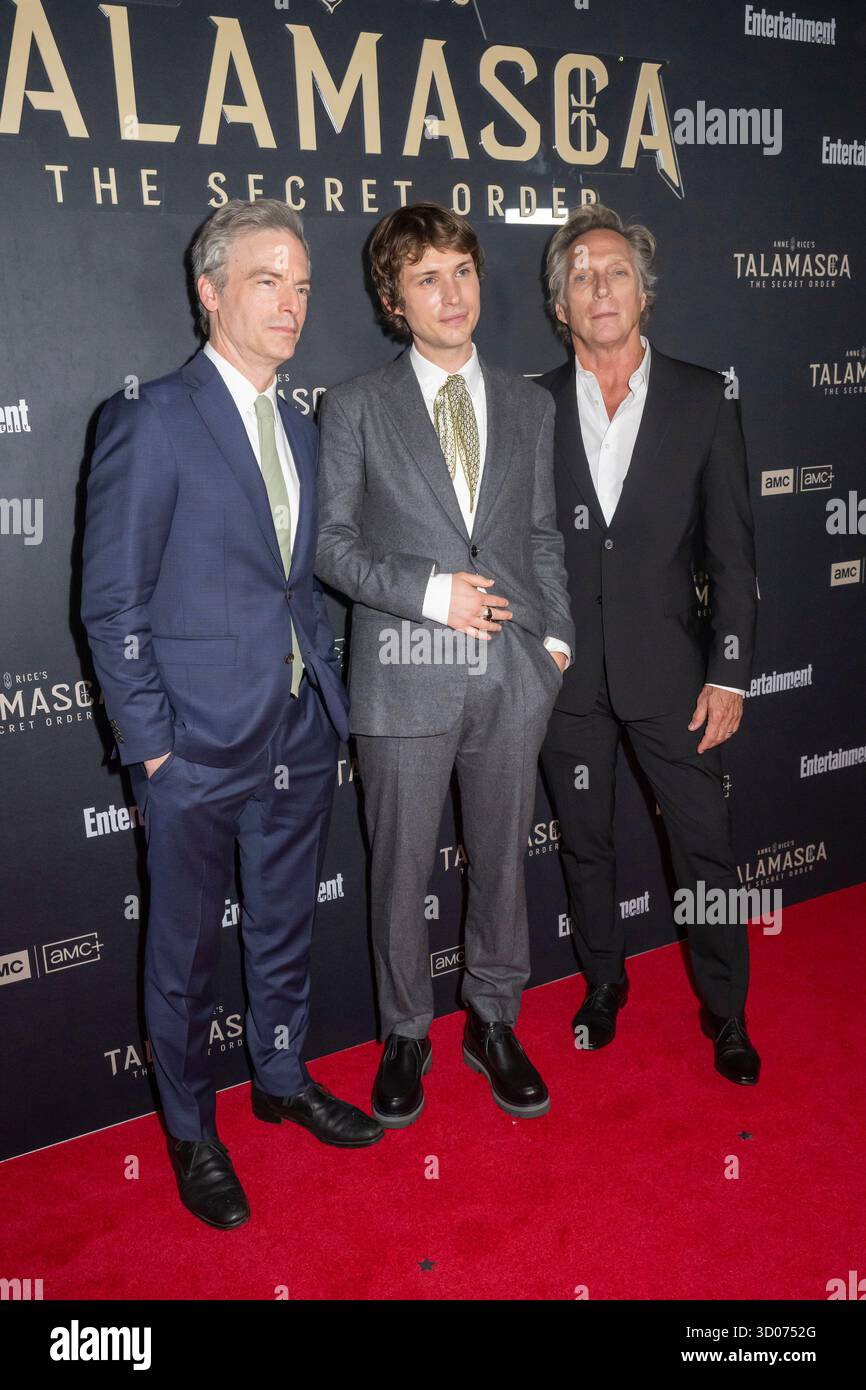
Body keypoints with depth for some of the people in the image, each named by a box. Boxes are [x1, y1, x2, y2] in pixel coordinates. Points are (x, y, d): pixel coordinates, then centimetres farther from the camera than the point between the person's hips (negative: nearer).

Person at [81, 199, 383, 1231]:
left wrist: (330, 700, 9)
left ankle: (282, 1077, 44)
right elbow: (112, 604, -12)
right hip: (199, 747, -6)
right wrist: (150, 745, -13)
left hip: (300, 738, 6)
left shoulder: (298, 430, 11)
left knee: (284, 929, 21)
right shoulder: (150, 422, -11)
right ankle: (190, 1132, 33)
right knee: (185, 953, 12)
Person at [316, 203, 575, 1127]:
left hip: (513, 674, 3)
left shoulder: (529, 406, 11)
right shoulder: (355, 408, 1)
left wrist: (555, 634, 3)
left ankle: (493, 1022, 33)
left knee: (501, 859, 13)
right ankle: (405, 1035, 29)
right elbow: (332, 542, -2)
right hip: (405, 676, -2)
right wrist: (430, 592, -14)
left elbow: (543, 533, 14)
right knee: (400, 870, 9)